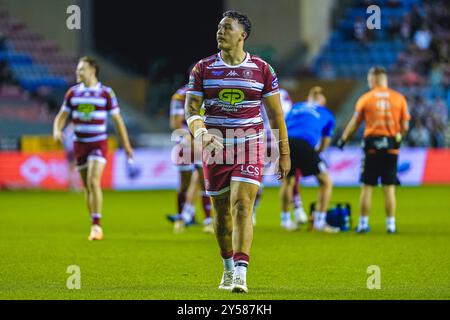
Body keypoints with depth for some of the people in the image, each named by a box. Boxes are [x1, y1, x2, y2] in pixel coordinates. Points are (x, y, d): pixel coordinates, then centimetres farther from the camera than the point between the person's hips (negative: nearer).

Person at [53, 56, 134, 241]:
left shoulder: (106, 93, -3)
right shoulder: (73, 93, 6)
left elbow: (117, 120, 2)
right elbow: (62, 115, 10)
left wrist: (126, 145, 4)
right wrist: (57, 129, -13)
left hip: (98, 144, -4)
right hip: (79, 144, 4)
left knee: (94, 182, -20)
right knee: (87, 187, 8)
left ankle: (96, 225, -18)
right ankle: (95, 227, 19)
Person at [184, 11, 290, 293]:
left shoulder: (262, 69, 1)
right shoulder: (203, 69, 3)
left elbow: (276, 112, 6)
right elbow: (191, 108, -2)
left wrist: (284, 153, 4)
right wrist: (200, 133, -24)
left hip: (250, 147, -2)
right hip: (216, 148, 2)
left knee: (242, 207, -17)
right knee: (222, 212, 10)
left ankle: (241, 275, -23)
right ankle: (228, 269, 30)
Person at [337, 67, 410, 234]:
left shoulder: (365, 99, -1)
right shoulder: (399, 98, 3)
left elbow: (354, 124, 4)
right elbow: (405, 126, 3)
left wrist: (343, 140, 18)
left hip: (372, 146, -1)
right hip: (391, 146, 1)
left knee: (367, 187, 5)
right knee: (389, 188, 5)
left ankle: (363, 223, 7)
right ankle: (391, 224, 4)